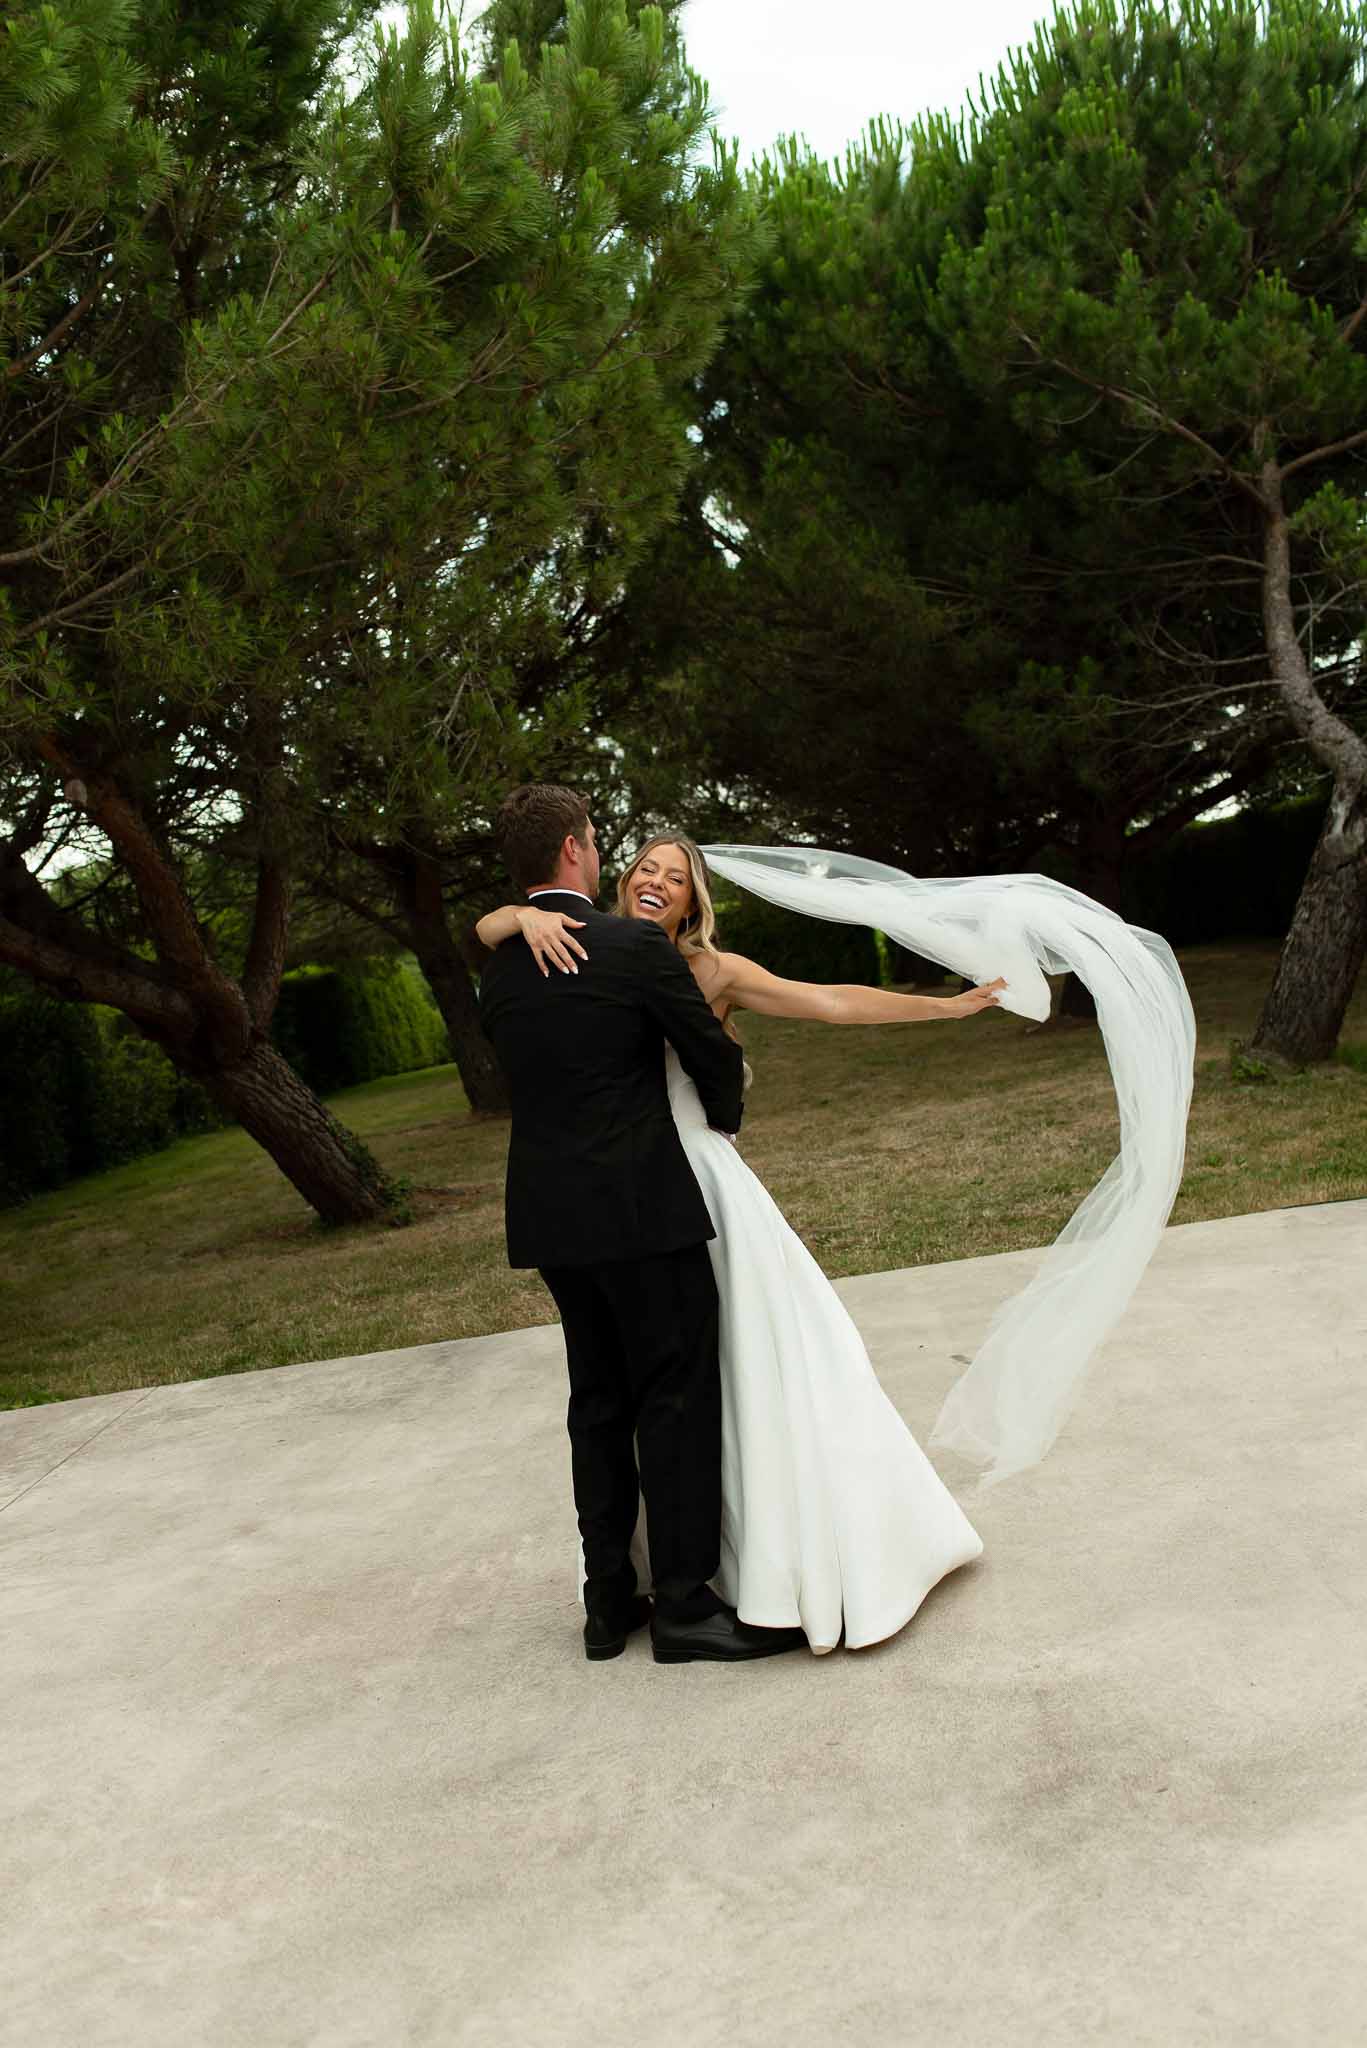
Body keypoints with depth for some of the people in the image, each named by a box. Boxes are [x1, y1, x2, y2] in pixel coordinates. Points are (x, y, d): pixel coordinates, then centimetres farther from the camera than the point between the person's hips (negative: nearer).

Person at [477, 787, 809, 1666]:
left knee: (599, 1402, 15)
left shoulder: (498, 969, 7)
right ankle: (686, 1605, 6)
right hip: (643, 1207, -7)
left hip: (551, 1213, 7)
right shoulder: (638, 948, -11)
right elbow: (716, 1054, -3)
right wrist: (722, 1122, 18)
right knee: (679, 1399, 2)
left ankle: (609, 1602, 21)